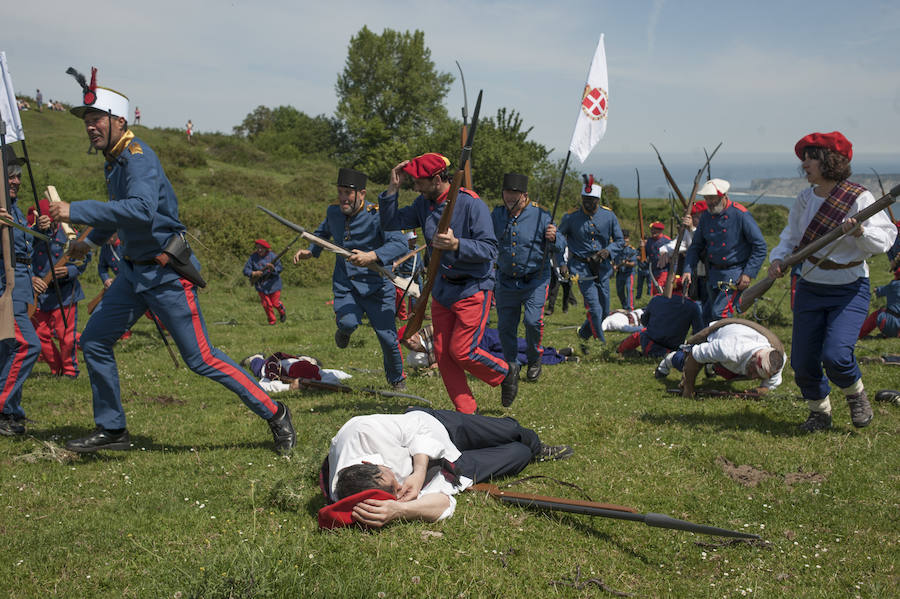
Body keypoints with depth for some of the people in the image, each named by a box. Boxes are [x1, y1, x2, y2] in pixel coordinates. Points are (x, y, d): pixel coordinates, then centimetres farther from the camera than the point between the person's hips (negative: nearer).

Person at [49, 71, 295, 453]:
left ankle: (274, 414, 5)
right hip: (133, 271, 9)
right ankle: (111, 430, 22)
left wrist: (76, 211, -35)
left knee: (201, 359, -7)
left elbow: (141, 210, -37)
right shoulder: (114, 161, 12)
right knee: (94, 342, 8)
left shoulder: (138, 157, -18)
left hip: (166, 274, -9)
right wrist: (92, 240, 39)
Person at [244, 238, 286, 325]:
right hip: (261, 285, 2)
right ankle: (271, 321, 17)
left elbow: (280, 267, -9)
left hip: (273, 283, -2)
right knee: (266, 304, -2)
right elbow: (246, 270, -4)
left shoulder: (271, 255, -7)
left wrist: (273, 269, -29)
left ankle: (282, 313, 33)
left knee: (275, 303, -1)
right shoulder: (253, 257, -3)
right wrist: (254, 273, -22)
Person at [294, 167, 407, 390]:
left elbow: (399, 244, -26)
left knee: (388, 338, -4)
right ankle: (344, 329, 13)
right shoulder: (333, 212, 4)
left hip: (376, 286, -3)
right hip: (344, 285, 3)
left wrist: (371, 256, -40)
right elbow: (323, 232, 27)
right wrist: (310, 251, 11)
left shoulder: (377, 215, -14)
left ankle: (397, 378, 25)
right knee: (348, 322, -27)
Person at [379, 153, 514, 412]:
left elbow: (489, 249, -20)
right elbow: (390, 223, 7)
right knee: (442, 353, 5)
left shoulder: (471, 204, -17)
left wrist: (457, 245, -36)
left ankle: (506, 373, 19)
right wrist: (393, 188, -4)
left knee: (461, 351, -9)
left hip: (473, 289, -7)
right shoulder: (424, 204, 4)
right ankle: (466, 411, 16)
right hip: (441, 290, 7)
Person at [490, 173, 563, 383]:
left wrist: (553, 238, -30)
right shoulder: (497, 214, 0)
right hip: (505, 280, 4)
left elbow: (558, 248, -7)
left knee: (533, 321, -15)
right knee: (505, 326, 5)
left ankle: (534, 362, 10)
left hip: (534, 279, -3)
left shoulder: (540, 215, -10)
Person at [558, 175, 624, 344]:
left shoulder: (608, 215, 0)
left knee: (604, 310, 12)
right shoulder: (571, 217, -6)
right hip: (582, 267, -4)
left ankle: (584, 333, 37)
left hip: (603, 267, 4)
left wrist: (607, 251, -12)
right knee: (594, 309, -14)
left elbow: (619, 240, 8)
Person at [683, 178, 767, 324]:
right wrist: (688, 270, 2)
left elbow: (760, 247, -11)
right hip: (713, 273, 7)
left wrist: (749, 274, -16)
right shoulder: (706, 216, 5)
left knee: (720, 313, -18)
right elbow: (696, 246, 15)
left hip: (735, 273, -7)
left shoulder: (741, 215, -13)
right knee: (707, 315, 11)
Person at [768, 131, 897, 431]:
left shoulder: (859, 197, -12)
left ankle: (856, 395, 13)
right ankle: (820, 411, 26)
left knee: (835, 355, -20)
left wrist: (860, 232, -34)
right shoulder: (805, 198, 3)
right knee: (802, 361, 1)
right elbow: (791, 237, 12)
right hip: (810, 288, 5)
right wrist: (778, 258, -7)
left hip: (850, 291, -5)